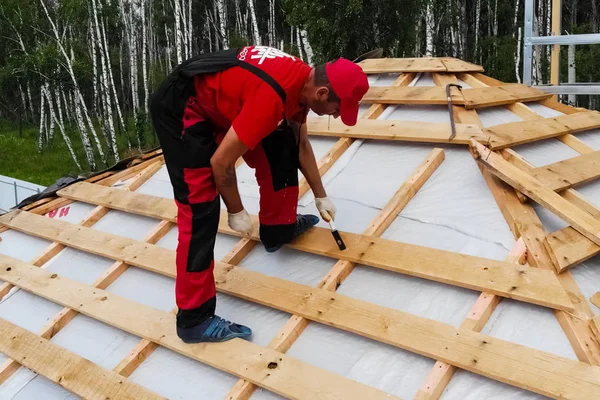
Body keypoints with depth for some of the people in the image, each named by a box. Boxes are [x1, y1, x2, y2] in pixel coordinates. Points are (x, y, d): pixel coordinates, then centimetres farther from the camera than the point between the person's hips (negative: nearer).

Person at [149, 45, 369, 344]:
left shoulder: (303, 80, -3)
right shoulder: (271, 98, -33)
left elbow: (302, 145, 15)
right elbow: (221, 162, -26)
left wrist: (320, 196, 20)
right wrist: (236, 211, -11)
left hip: (218, 100, 10)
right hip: (179, 107, -10)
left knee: (280, 148, 10)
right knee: (200, 207, -15)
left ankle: (279, 229, 30)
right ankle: (194, 318, -7)